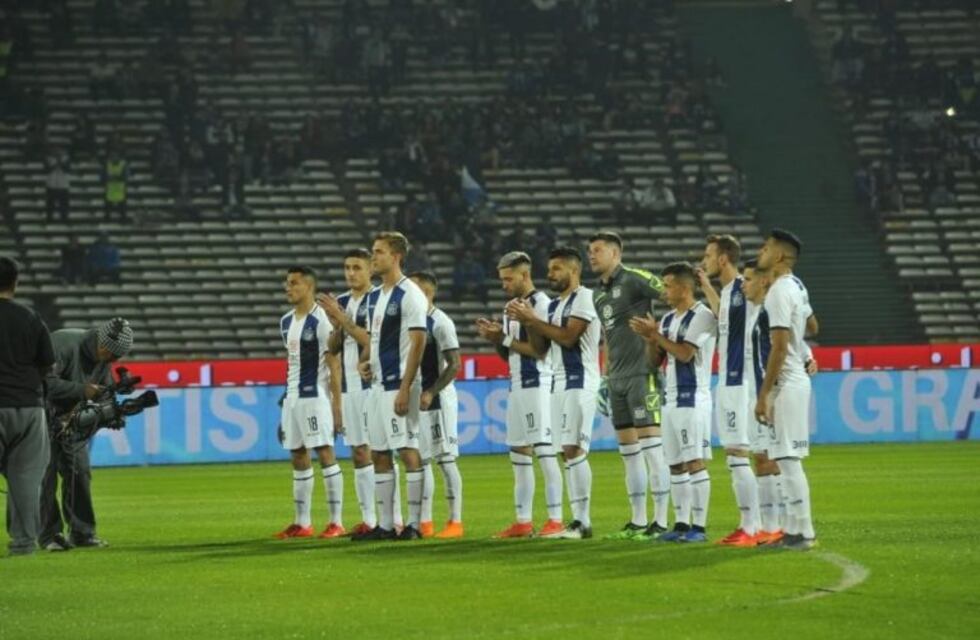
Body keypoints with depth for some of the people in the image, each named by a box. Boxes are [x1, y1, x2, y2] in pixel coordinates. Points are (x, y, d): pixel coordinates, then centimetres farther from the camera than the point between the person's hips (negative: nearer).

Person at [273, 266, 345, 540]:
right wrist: (287, 397, 18)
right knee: (298, 458, 9)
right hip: (292, 397, 8)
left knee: (325, 454, -8)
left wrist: (337, 406, -15)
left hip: (315, 396, -8)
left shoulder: (321, 320, -10)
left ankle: (336, 522, -6)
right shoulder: (286, 322, 13)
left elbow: (334, 366, -12)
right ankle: (302, 523, 13)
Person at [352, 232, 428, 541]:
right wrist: (365, 361, 5)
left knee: (408, 451, -7)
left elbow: (418, 342, -16)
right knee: (380, 454, 9)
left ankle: (414, 524, -5)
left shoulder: (409, 294, -11)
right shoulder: (375, 296, 16)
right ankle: (385, 525, 13)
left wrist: (405, 388, -20)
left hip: (399, 385, -9)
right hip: (377, 385, 9)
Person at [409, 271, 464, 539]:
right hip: (419, 400, 8)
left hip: (438, 399, -8)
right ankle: (425, 523, 12)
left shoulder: (440, 323, -12)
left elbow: (454, 365, -16)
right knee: (422, 461, 8)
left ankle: (455, 522, -3)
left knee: (446, 460, -6)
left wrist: (430, 393, -21)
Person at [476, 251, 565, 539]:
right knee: (519, 454, 9)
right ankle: (523, 521, 13)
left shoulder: (541, 305, -10)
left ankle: (555, 520, -11)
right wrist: (494, 339, 3)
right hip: (517, 386, 9)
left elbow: (539, 350, -17)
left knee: (545, 451, -11)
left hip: (538, 385, -9)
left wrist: (504, 339, -14)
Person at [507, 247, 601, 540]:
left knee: (574, 450, -14)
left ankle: (582, 522, -14)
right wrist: (527, 321, 1)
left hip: (579, 383, -9)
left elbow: (568, 337, -18)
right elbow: (541, 347, 16)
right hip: (560, 384, 9)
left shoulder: (584, 298, -8)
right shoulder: (554, 305, 18)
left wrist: (533, 320, -13)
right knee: (569, 452, 6)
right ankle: (578, 520, 7)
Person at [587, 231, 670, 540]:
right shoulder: (598, 293, 17)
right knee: (628, 451, 10)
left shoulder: (634, 279, -8)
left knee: (650, 446, -9)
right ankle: (637, 521, 15)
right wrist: (604, 379, 21)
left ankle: (660, 522, -9)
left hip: (642, 374, -9)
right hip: (617, 378, 9)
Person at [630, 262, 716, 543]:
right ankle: (681, 524, 12)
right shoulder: (668, 318, 15)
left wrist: (655, 335, -12)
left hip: (693, 399, -8)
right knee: (676, 465, 8)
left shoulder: (702, 316, -10)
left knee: (695, 463, -9)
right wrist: (650, 338, -3)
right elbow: (655, 359, 16)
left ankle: (699, 526, -8)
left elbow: (685, 353, -18)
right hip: (671, 399, 8)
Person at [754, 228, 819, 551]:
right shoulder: (797, 287, 13)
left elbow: (780, 346, -21)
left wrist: (763, 394, -20)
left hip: (785, 382, -10)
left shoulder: (780, 292, -17)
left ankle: (803, 533, -8)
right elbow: (812, 328, 29)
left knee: (788, 459, -8)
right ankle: (795, 530, 15)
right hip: (796, 379, 10)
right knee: (788, 459, 13)